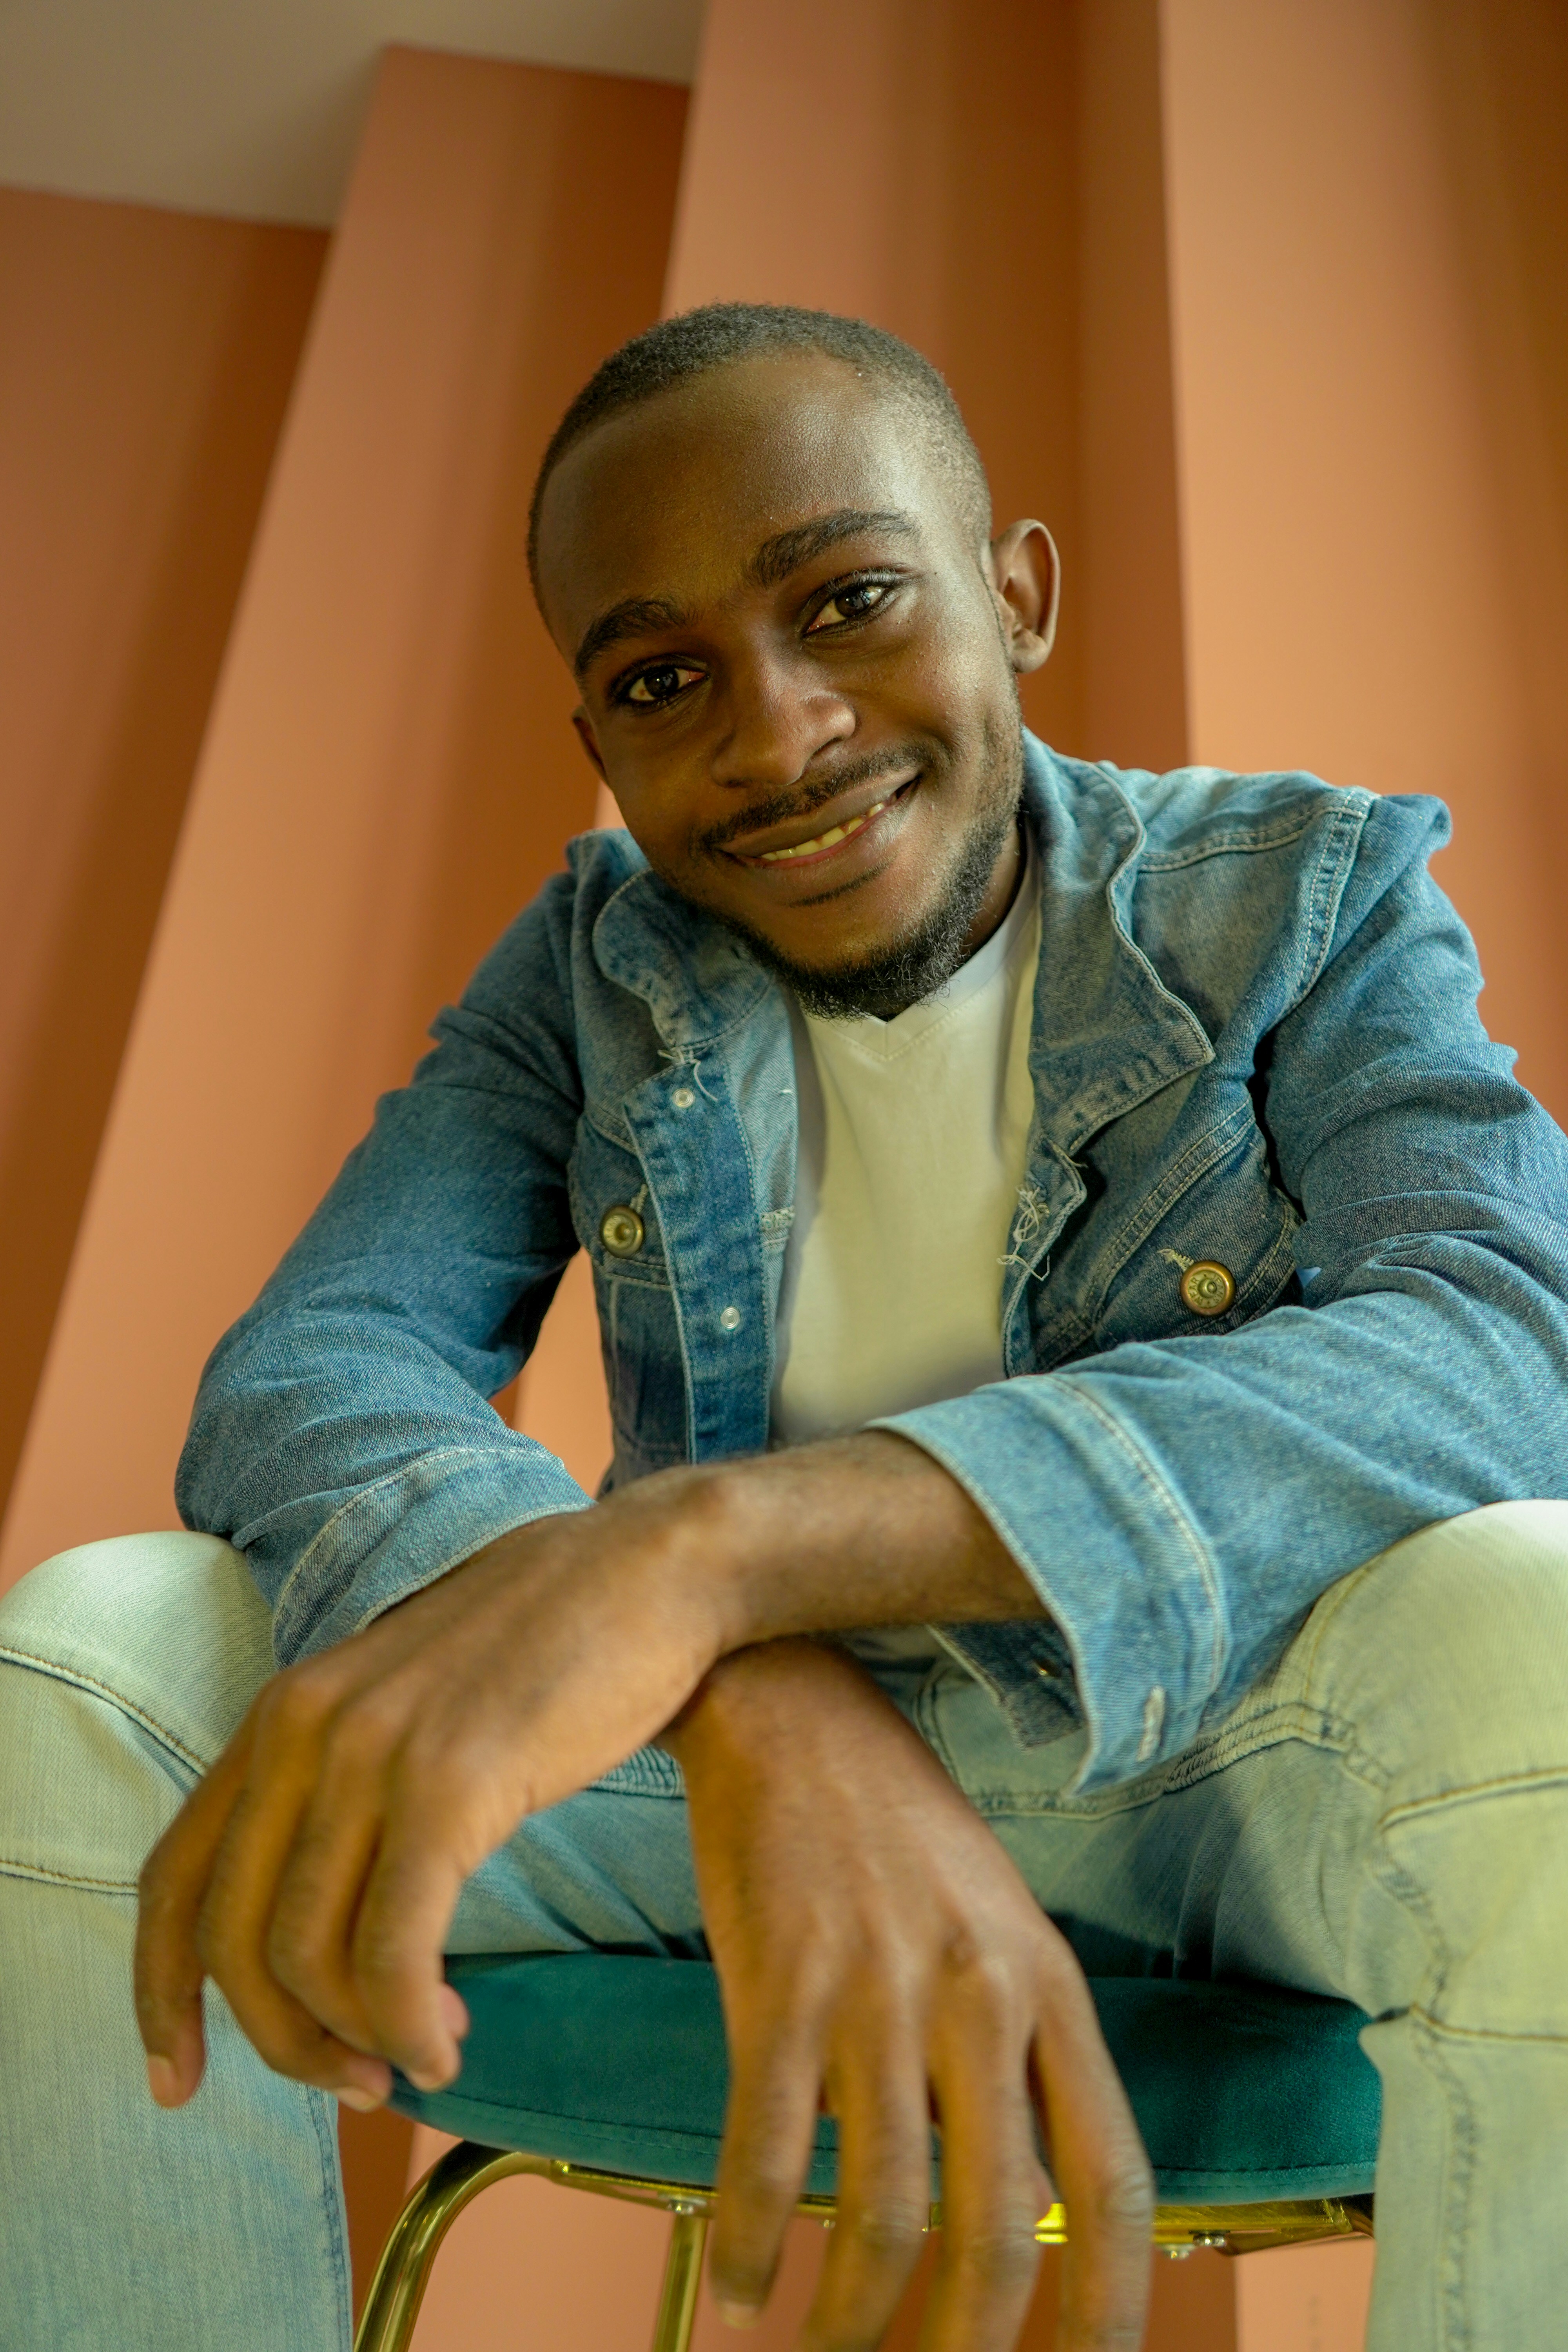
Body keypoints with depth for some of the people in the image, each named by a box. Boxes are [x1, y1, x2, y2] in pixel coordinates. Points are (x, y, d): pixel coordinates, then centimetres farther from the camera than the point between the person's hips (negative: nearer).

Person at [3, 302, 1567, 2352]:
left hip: (1217, 1747, -1)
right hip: (713, 1749, 2)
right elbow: (300, 1380, -13)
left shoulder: (1304, 895, -4)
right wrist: (759, 1700, -35)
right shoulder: (593, 966, 2)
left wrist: (719, 1532, -38)